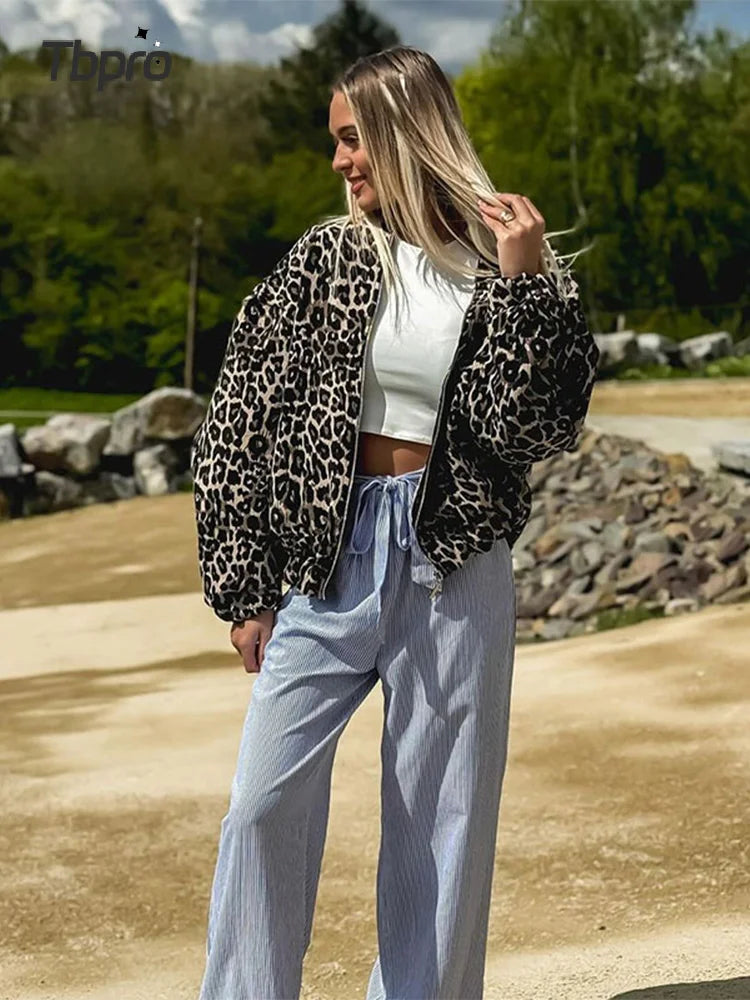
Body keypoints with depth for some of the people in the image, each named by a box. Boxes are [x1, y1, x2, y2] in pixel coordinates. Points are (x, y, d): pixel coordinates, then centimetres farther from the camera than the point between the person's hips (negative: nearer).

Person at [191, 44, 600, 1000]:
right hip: (328, 558, 1)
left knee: (443, 816, 7)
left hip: (455, 571, 0)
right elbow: (236, 421, 2)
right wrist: (243, 586, -1)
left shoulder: (509, 268, 0)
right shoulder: (324, 257, 2)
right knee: (266, 799, -4)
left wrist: (524, 284, -15)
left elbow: (538, 428, -9)